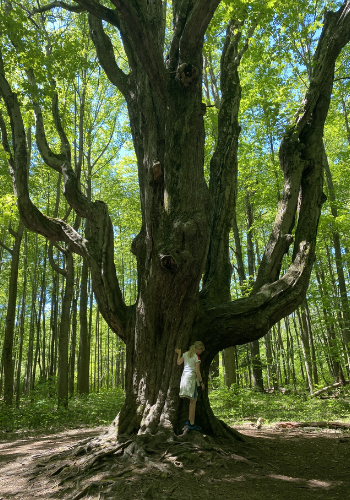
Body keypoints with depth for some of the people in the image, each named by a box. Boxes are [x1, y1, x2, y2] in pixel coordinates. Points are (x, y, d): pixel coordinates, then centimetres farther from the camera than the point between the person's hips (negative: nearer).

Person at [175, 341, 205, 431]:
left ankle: (190, 421, 17)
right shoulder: (197, 357, -9)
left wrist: (179, 354, 32)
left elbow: (179, 362, 19)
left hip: (184, 376, 7)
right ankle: (191, 424, 0)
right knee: (193, 401, -1)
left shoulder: (185, 354, 10)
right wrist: (201, 382, -4)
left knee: (193, 400, 15)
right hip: (191, 378, -7)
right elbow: (197, 371, -12)